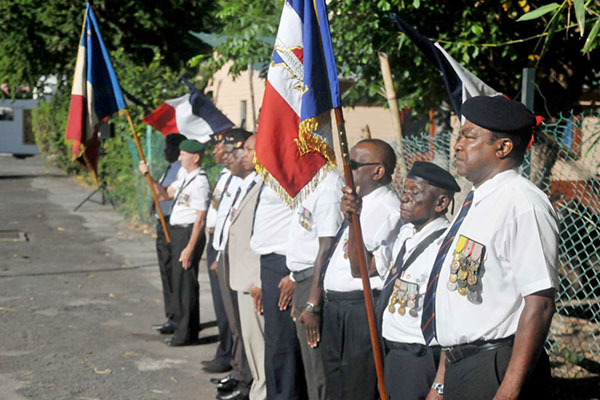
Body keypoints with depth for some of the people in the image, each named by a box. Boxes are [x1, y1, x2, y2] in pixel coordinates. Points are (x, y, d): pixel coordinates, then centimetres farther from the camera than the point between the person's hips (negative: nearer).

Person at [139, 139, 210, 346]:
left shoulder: (200, 183, -17)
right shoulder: (185, 179, 13)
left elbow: (200, 220, -19)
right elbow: (164, 195, 19)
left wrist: (190, 248, -21)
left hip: (189, 234, -10)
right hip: (177, 233, 10)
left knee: (185, 283, -4)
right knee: (178, 281, 15)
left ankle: (186, 333, 3)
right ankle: (181, 327, 25)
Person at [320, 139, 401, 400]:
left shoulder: (388, 210, -17)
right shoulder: (357, 203, 15)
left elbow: (361, 269, -22)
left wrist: (354, 220, -29)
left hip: (362, 309, -10)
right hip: (335, 307, 10)